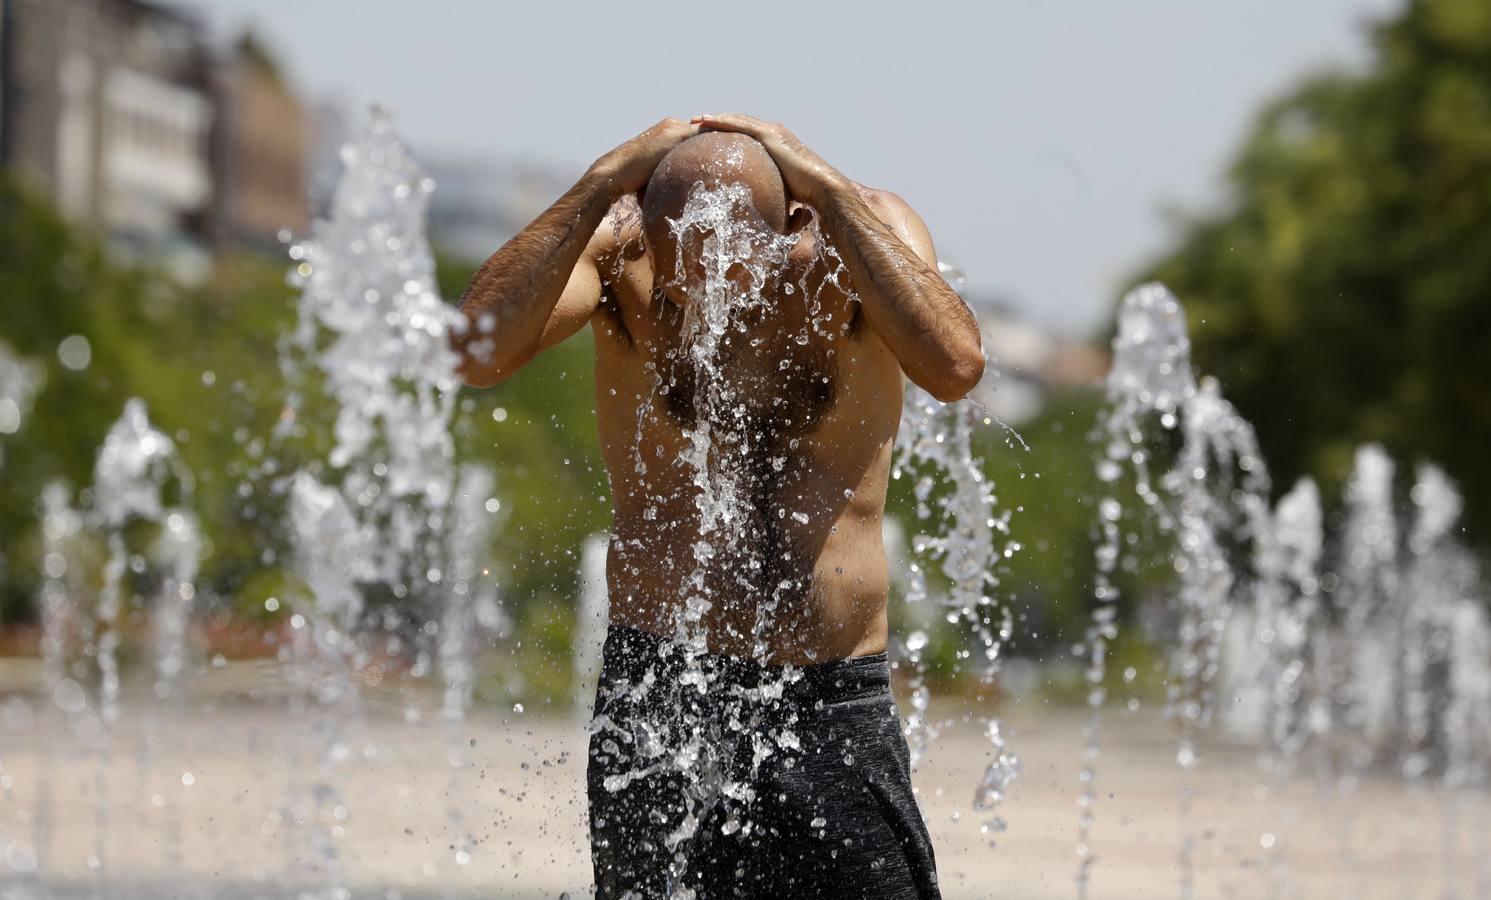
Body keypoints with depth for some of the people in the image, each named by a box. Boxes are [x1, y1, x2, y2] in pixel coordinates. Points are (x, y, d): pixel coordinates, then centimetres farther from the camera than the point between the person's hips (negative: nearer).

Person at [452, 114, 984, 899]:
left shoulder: (858, 236, -6)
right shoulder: (620, 247, -6)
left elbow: (954, 367, -26)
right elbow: (477, 355, -23)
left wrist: (828, 187, -24)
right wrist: (603, 183, -23)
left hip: (835, 710, 0)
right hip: (659, 695, 0)